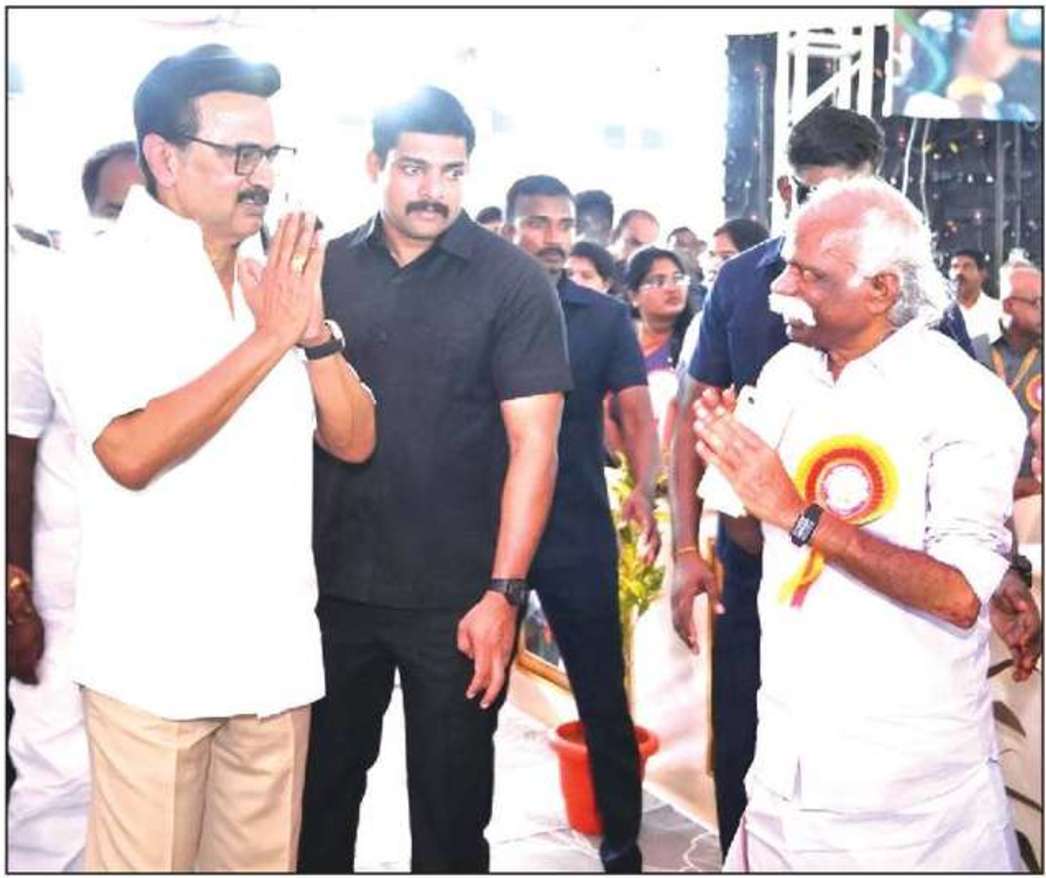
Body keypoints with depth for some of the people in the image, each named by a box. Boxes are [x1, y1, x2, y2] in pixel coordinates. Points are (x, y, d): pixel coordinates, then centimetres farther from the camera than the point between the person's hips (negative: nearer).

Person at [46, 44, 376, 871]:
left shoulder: (278, 281, 9)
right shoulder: (104, 281, -8)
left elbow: (355, 439, 6)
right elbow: (131, 454, -21)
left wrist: (314, 329, -10)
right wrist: (270, 339, -18)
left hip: (276, 653, 5)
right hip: (157, 659, -5)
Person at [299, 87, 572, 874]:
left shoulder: (512, 281, -6)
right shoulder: (327, 268, 4)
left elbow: (533, 443, -10)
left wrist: (503, 593, -15)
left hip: (456, 598, -3)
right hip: (332, 583, 3)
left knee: (450, 803, 12)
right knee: (319, 784, 18)